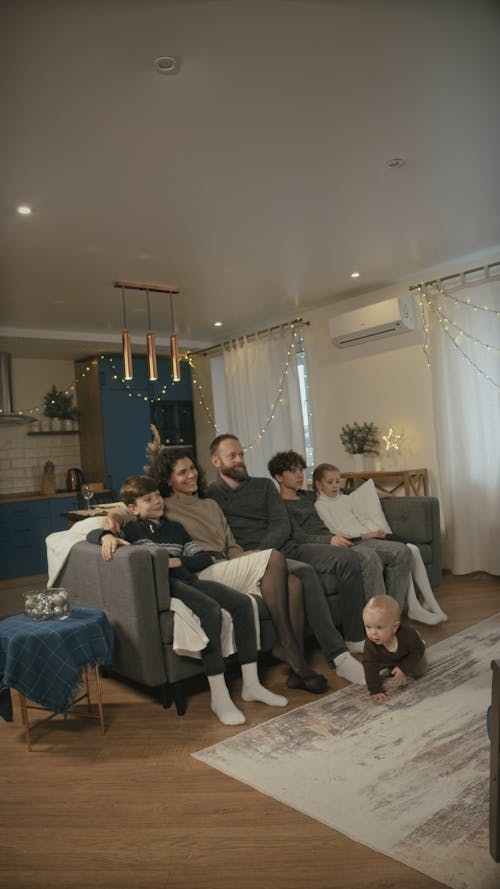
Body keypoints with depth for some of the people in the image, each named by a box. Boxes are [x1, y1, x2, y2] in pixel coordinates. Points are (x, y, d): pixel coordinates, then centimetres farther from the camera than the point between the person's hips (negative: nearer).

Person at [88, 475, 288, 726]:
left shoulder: (175, 528, 29)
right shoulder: (131, 530, 15)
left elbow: (204, 558, 22)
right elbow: (92, 533, 1)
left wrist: (177, 561, 2)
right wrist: (107, 536, -23)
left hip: (188, 580, 6)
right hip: (162, 585, -6)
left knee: (243, 602, -18)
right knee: (211, 609, -34)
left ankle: (251, 684, -13)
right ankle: (218, 696, -32)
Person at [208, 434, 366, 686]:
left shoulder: (264, 485, 19)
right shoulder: (209, 495, 9)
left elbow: (282, 526, 6)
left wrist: (259, 551, -13)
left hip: (287, 548, 6)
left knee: (349, 561, -14)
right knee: (306, 574, -35)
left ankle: (355, 639, -4)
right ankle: (339, 658, -37)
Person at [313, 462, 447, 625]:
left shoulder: (345, 499, 22)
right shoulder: (319, 506, -2)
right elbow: (335, 534, -11)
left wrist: (375, 530, 2)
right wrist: (366, 535, -15)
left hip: (369, 536, 8)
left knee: (413, 549, -13)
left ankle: (430, 602, -6)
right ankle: (414, 608, -22)